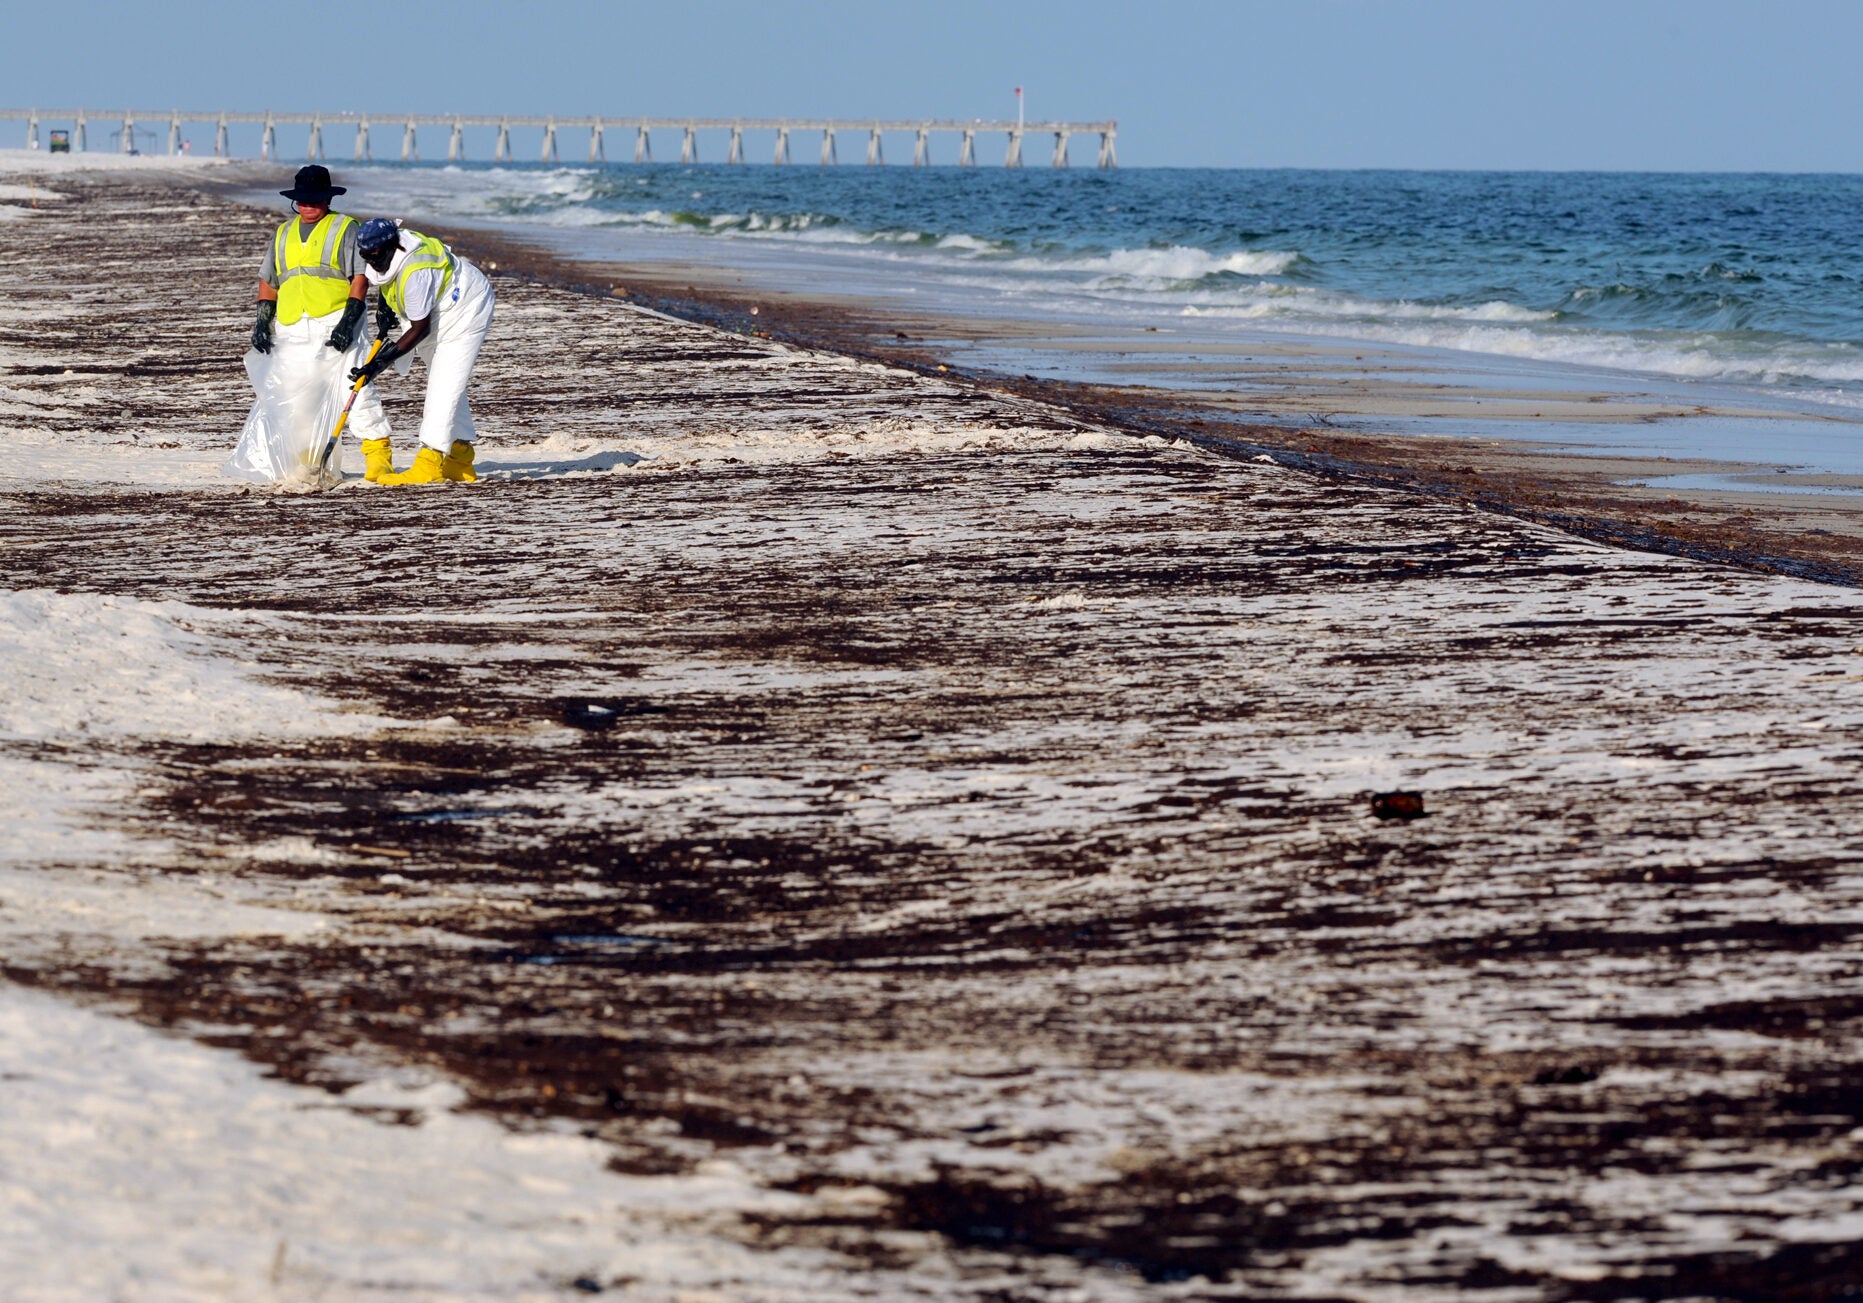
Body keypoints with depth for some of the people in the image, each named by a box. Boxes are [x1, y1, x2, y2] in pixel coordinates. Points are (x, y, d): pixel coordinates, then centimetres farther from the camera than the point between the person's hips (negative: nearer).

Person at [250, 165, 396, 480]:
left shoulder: (345, 229, 5)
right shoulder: (283, 234, 21)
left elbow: (360, 277, -4)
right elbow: (268, 281, 22)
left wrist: (348, 322, -15)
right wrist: (262, 321, 7)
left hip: (335, 321, -5)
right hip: (291, 329, 5)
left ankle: (378, 455, -14)